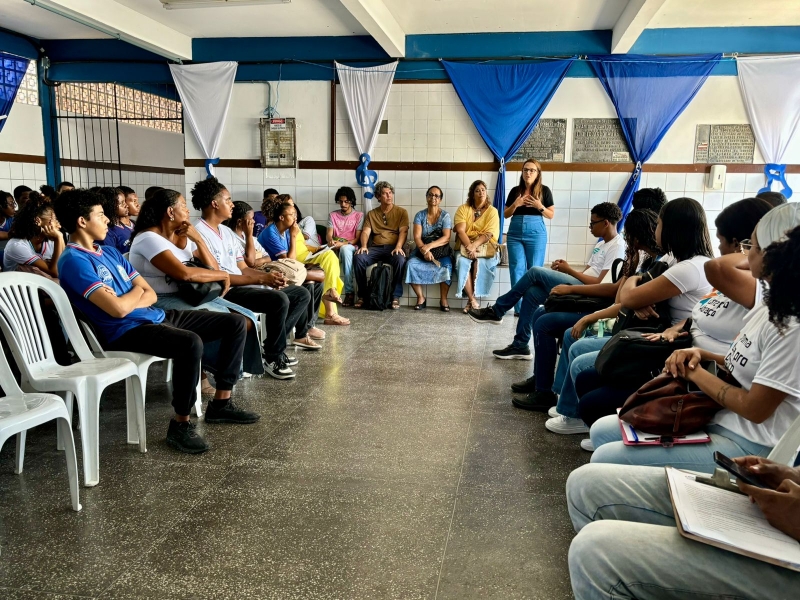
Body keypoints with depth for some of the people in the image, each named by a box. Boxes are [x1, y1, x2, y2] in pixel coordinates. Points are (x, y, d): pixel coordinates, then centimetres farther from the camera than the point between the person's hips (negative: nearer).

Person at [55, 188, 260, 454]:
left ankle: (221, 402, 8)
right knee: (191, 343, -38)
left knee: (235, 322, 2)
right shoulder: (74, 261, -11)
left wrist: (128, 301, -7)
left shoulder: (110, 252, 18)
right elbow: (118, 309, -21)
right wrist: (136, 291, 0)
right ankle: (180, 423, -19)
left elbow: (150, 294, 15)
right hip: (126, 331, -9)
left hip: (155, 316, 9)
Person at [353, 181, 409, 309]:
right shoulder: (371, 214, 17)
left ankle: (396, 296, -23)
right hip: (375, 248, 2)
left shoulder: (401, 212, 11)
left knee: (400, 259, -37)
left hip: (393, 247, -2)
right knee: (359, 258, -28)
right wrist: (364, 245, -16)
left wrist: (398, 247, -21)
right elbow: (366, 232, 6)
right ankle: (362, 295, -15)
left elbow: (403, 231, -2)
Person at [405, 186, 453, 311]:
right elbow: (417, 237, -6)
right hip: (422, 251, 2)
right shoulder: (420, 215, 4)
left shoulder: (445, 216, 0)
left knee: (447, 266, -34)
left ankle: (443, 299, -16)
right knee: (410, 264, -29)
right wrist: (424, 250, -26)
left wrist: (429, 246, -26)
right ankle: (421, 297, -14)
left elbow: (446, 238, -12)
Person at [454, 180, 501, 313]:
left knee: (480, 262, -34)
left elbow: (489, 234, -8)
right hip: (465, 246, 1)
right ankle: (473, 300, -30)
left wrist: (474, 246, -25)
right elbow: (460, 231, -6)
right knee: (462, 261, -32)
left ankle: (471, 299, -22)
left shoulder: (492, 211, 4)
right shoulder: (463, 209, 6)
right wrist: (469, 247, -22)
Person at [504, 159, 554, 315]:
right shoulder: (515, 190, 10)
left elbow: (551, 215, 5)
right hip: (515, 232, 2)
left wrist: (540, 206, -12)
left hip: (536, 232, -2)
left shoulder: (544, 191, 4)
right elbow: (506, 214, 11)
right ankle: (519, 307, 2)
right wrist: (515, 204, -7)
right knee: (517, 269, -2)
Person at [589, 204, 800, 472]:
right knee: (602, 431, 5)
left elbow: (755, 409, -22)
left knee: (607, 459, -17)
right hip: (716, 417, 9)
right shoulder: (772, 304, 7)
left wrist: (694, 372, -9)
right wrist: (702, 355, -2)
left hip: (746, 444, -9)